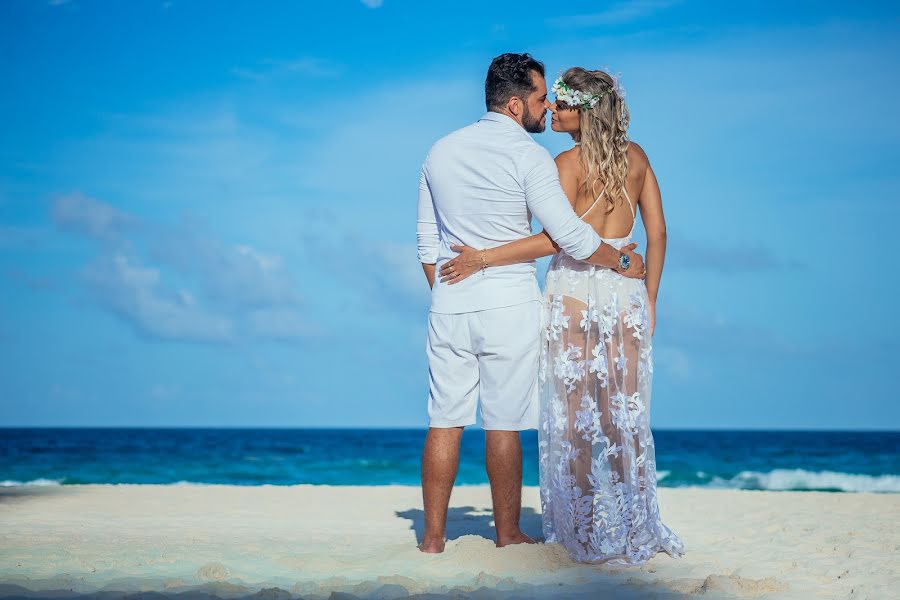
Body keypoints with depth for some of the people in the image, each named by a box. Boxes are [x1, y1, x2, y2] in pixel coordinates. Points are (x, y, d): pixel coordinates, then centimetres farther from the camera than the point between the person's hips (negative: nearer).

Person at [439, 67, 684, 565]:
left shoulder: (569, 163, -8)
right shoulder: (636, 157, 9)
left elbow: (556, 238, -19)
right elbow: (658, 234, 9)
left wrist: (481, 258, -16)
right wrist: (649, 300, 16)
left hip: (574, 290, -5)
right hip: (626, 291, 5)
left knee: (575, 414, 4)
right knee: (625, 413, 10)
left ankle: (584, 530, 7)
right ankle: (632, 529, 15)